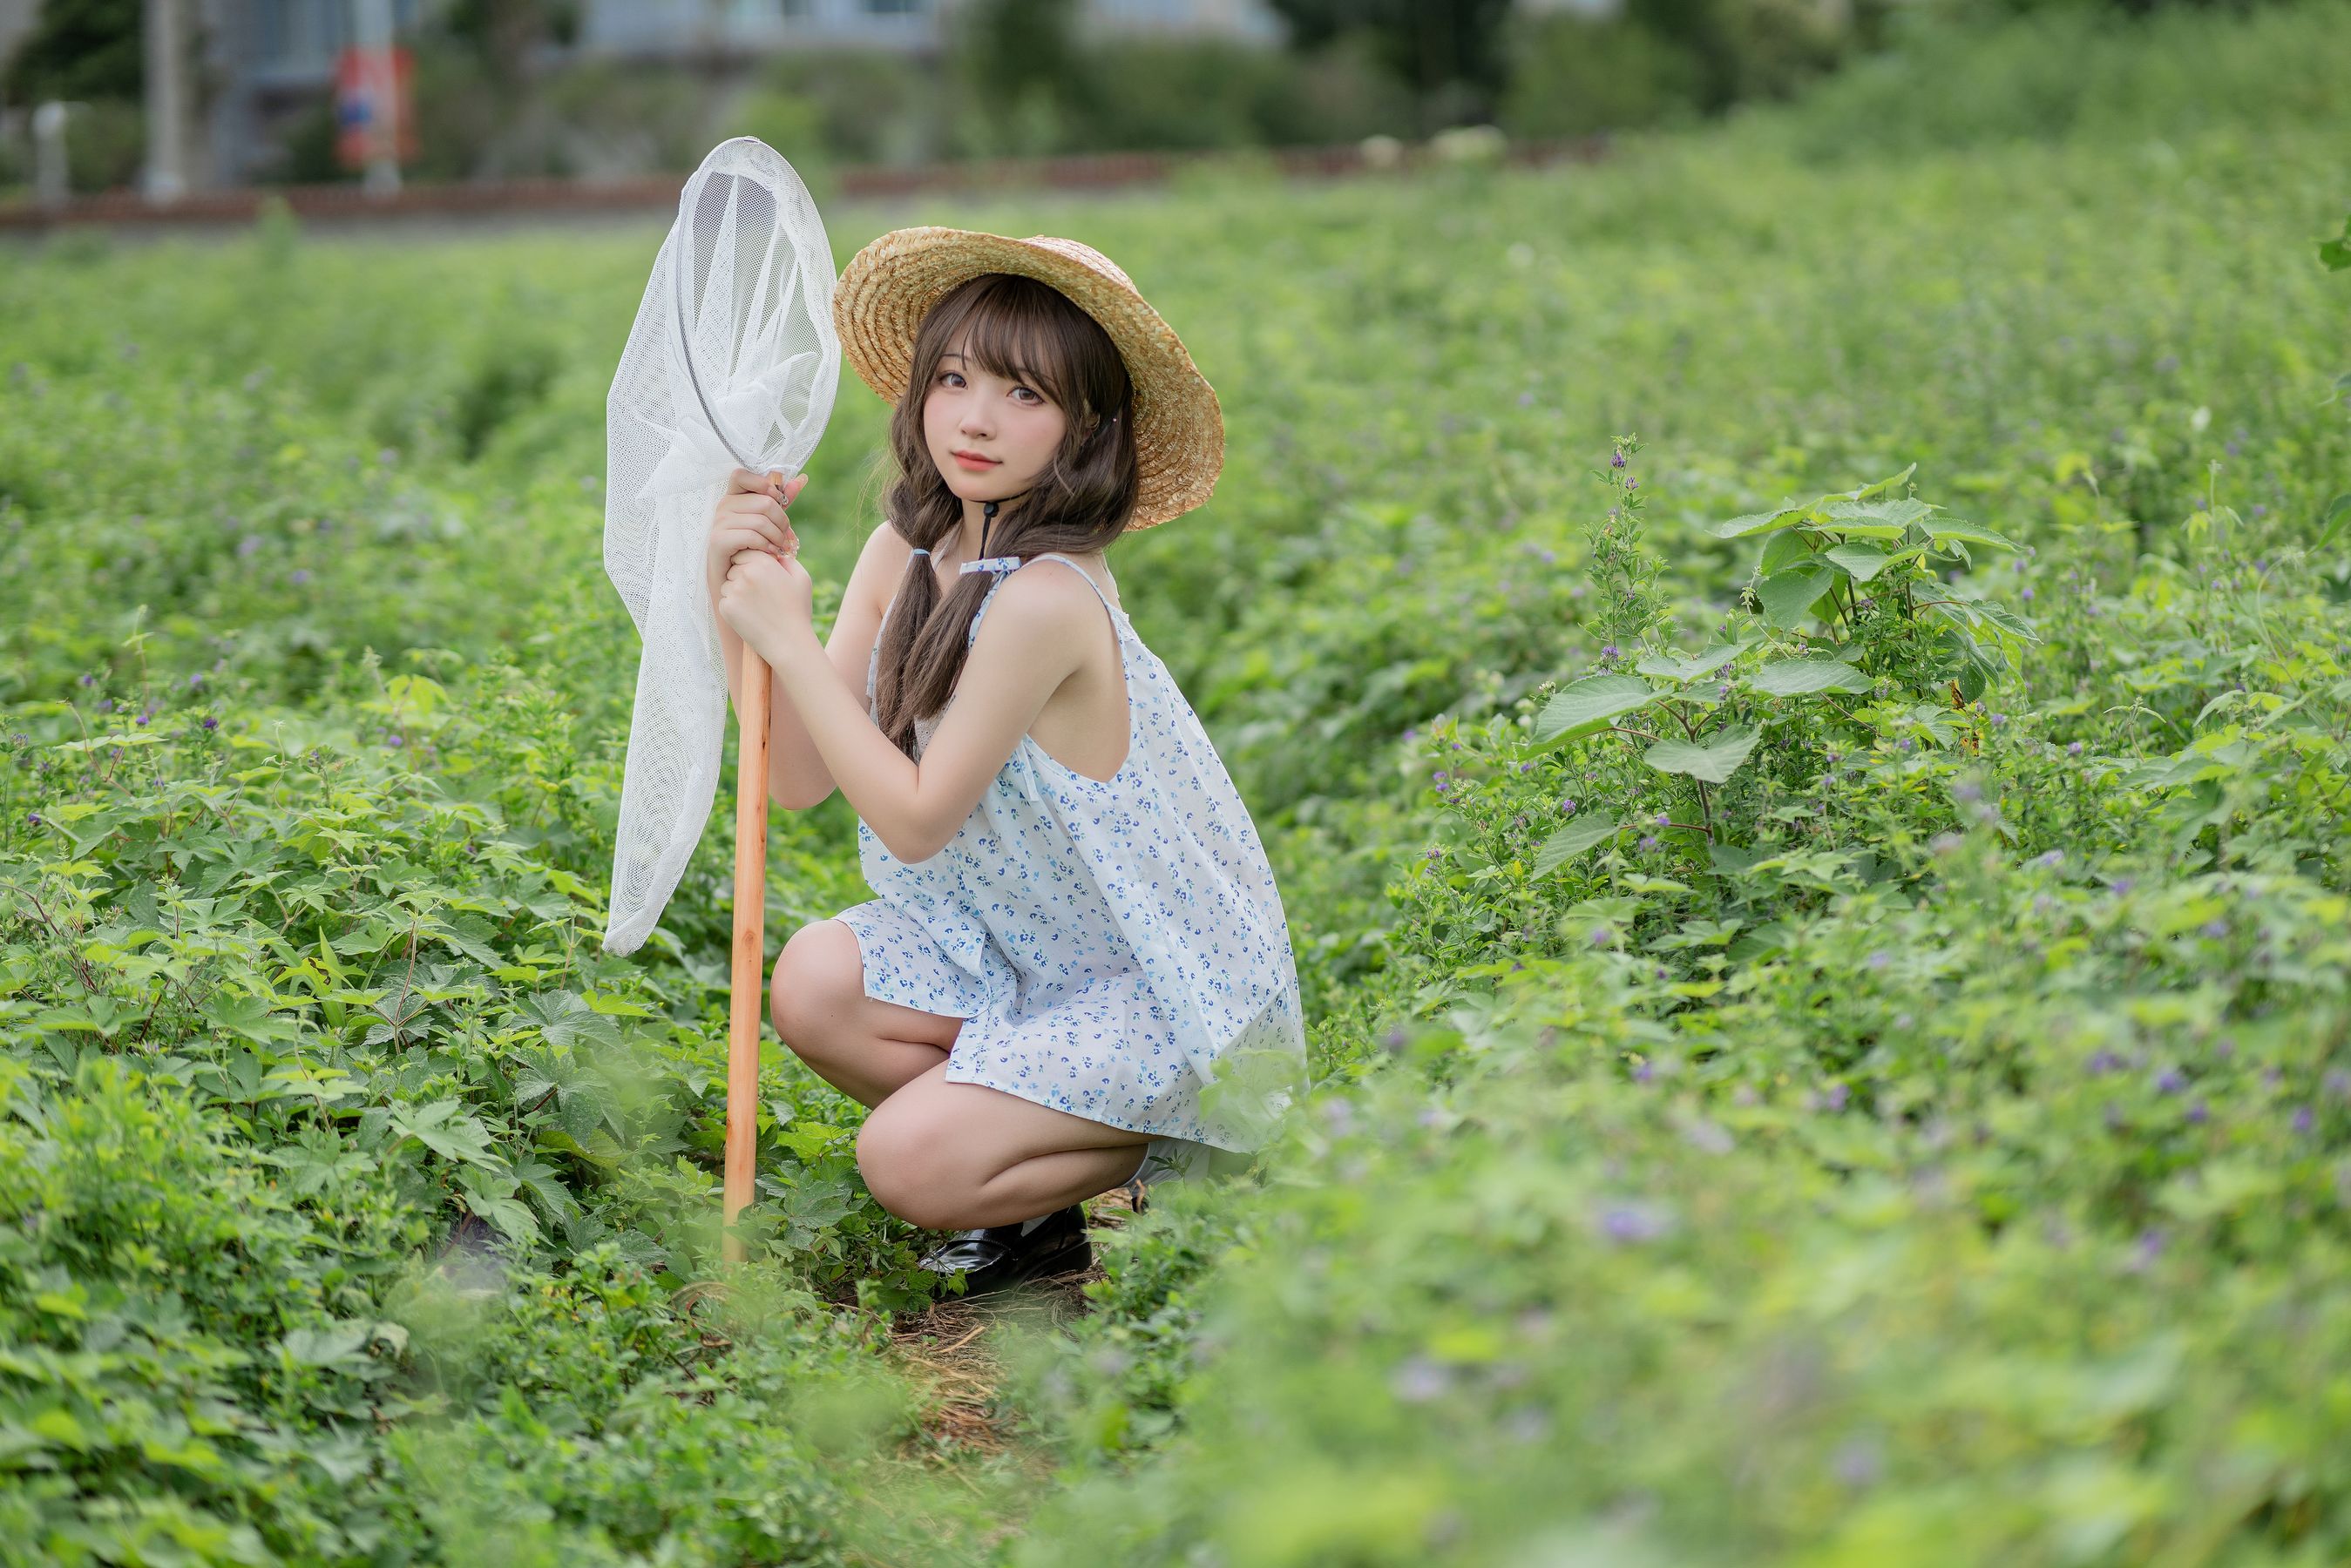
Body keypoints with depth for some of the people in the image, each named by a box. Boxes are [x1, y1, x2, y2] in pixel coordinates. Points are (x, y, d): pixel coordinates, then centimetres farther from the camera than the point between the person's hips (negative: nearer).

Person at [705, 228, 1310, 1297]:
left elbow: (916, 819, -22)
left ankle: (1167, 1159, 6)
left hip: (1163, 994, -8)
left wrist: (791, 638, -22)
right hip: (1028, 946, 8)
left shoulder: (1044, 599, -27)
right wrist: (738, 594, -16)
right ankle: (1038, 1179, 7)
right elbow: (801, 779, -5)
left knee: (911, 1163, -20)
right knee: (813, 984, -15)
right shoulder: (905, 555, -3)